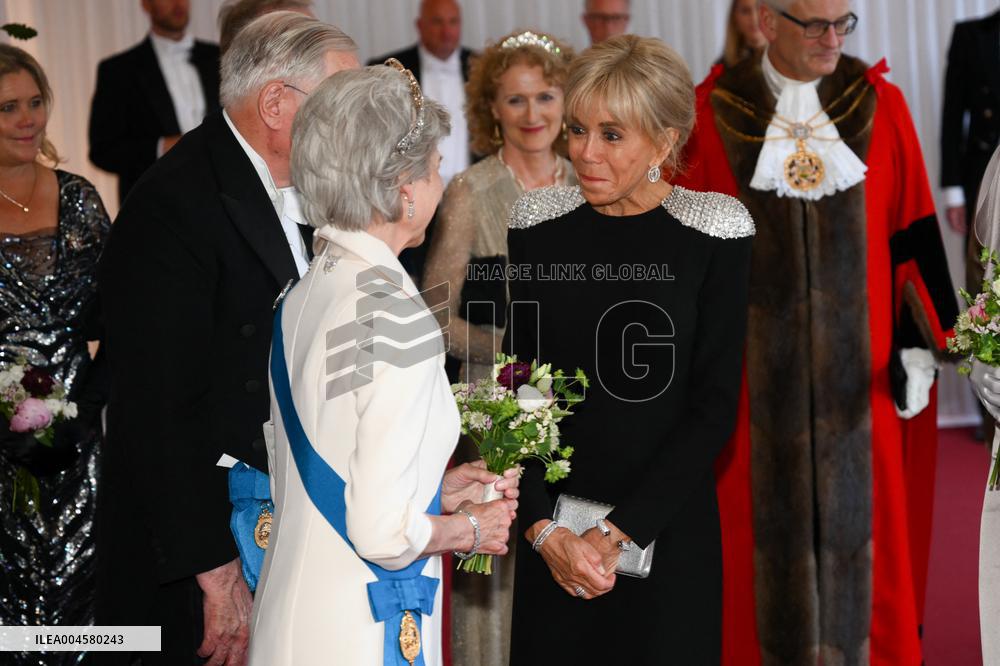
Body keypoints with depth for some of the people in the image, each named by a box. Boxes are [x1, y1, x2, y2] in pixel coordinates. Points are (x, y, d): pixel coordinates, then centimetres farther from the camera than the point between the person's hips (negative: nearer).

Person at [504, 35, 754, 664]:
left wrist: (621, 533, -13)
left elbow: (714, 406, -8)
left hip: (668, 533, -2)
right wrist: (545, 529, -9)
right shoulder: (538, 223, 0)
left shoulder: (715, 229, -8)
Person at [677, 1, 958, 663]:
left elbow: (911, 234, 3)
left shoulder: (879, 105, 1)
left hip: (857, 370, 1)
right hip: (757, 375, -1)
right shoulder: (714, 112, -2)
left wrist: (918, 344, -1)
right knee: (765, 530, 6)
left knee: (860, 528, 7)